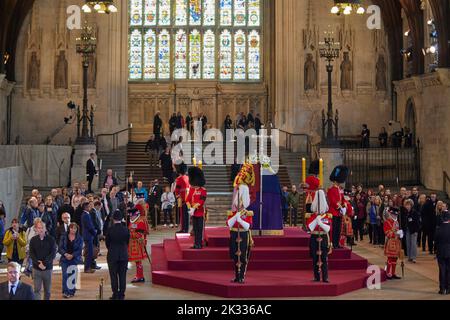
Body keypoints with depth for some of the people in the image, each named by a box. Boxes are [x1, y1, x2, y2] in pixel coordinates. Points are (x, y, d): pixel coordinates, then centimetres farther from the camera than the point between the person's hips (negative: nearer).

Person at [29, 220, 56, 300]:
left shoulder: (51, 240, -2)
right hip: (36, 268, 0)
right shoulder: (33, 240, 3)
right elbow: (31, 254, -1)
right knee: (37, 289, -2)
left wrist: (44, 263, -15)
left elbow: (53, 253, -6)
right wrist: (38, 264, -14)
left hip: (48, 268, 0)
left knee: (47, 290, 10)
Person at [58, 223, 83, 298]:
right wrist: (65, 254, -15)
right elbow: (60, 248, 1)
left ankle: (71, 292, 9)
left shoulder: (79, 238, 3)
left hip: (74, 259, 0)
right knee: (65, 275, -9)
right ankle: (65, 292, -6)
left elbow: (79, 250, -2)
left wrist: (72, 255, -15)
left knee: (72, 275, -1)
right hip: (65, 259, 0)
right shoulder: (64, 237, 5)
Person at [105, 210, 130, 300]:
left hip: (112, 255, -2)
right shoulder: (126, 229, -6)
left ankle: (115, 295, 6)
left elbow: (107, 243, 0)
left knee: (113, 275, 6)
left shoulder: (110, 230, -12)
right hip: (124, 255, 2)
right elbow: (127, 242, 5)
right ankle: (121, 295, 9)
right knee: (122, 275, 7)